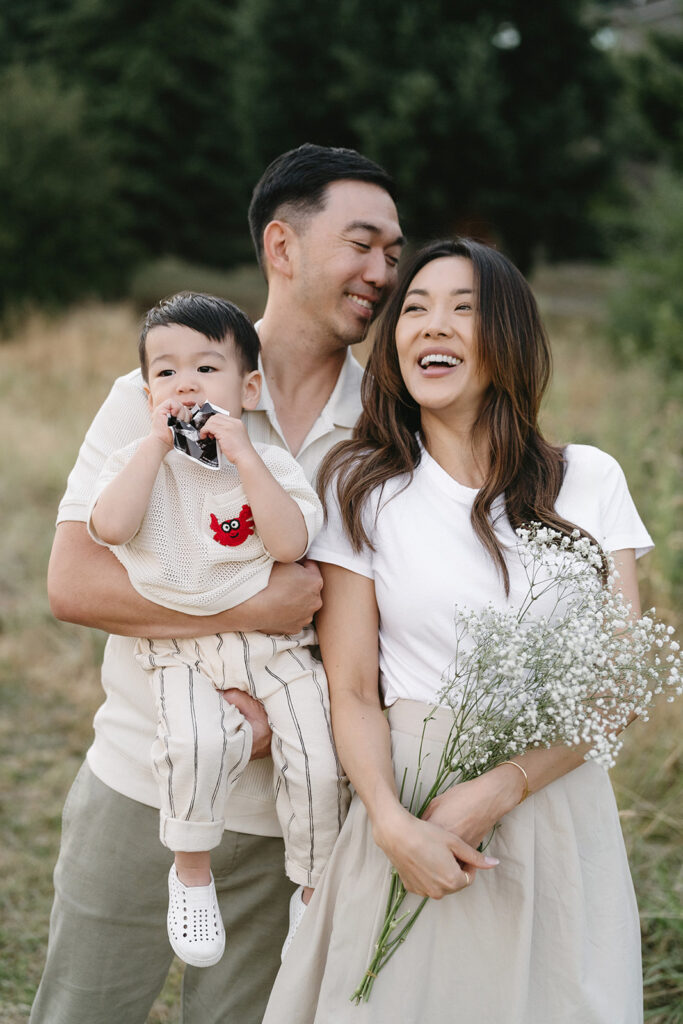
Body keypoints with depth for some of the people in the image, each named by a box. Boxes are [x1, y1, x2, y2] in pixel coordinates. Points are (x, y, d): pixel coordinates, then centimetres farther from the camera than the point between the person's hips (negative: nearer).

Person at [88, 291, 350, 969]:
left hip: (272, 642, 1)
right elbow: (110, 527, -16)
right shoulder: (138, 461, 4)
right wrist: (157, 444, -14)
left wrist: (243, 455, -17)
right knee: (196, 740, -30)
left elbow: (291, 543, -15)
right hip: (181, 650, -1)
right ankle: (192, 872, -4)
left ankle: (314, 891, 14)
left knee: (318, 761, -13)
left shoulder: (271, 464, 2)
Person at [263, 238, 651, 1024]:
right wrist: (392, 824, -20)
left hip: (554, 802, 1)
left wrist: (494, 793, -15)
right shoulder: (362, 487, -1)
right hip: (409, 795, -1)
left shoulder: (589, 481, 2)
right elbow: (351, 691, -4)